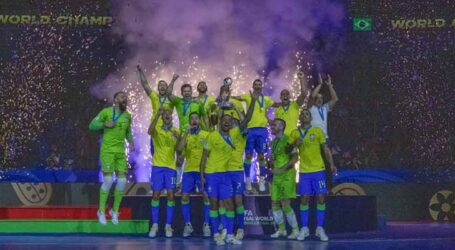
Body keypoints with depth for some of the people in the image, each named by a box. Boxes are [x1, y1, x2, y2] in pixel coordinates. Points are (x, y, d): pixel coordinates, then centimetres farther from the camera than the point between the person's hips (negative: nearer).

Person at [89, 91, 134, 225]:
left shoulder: (128, 116, 9)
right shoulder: (106, 111, -4)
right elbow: (92, 125, -2)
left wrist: (131, 141, 2)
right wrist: (105, 124, -17)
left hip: (121, 151, 5)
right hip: (107, 150, -5)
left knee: (122, 181, -1)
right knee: (108, 180, -10)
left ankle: (115, 211, 17)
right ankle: (101, 211, 7)